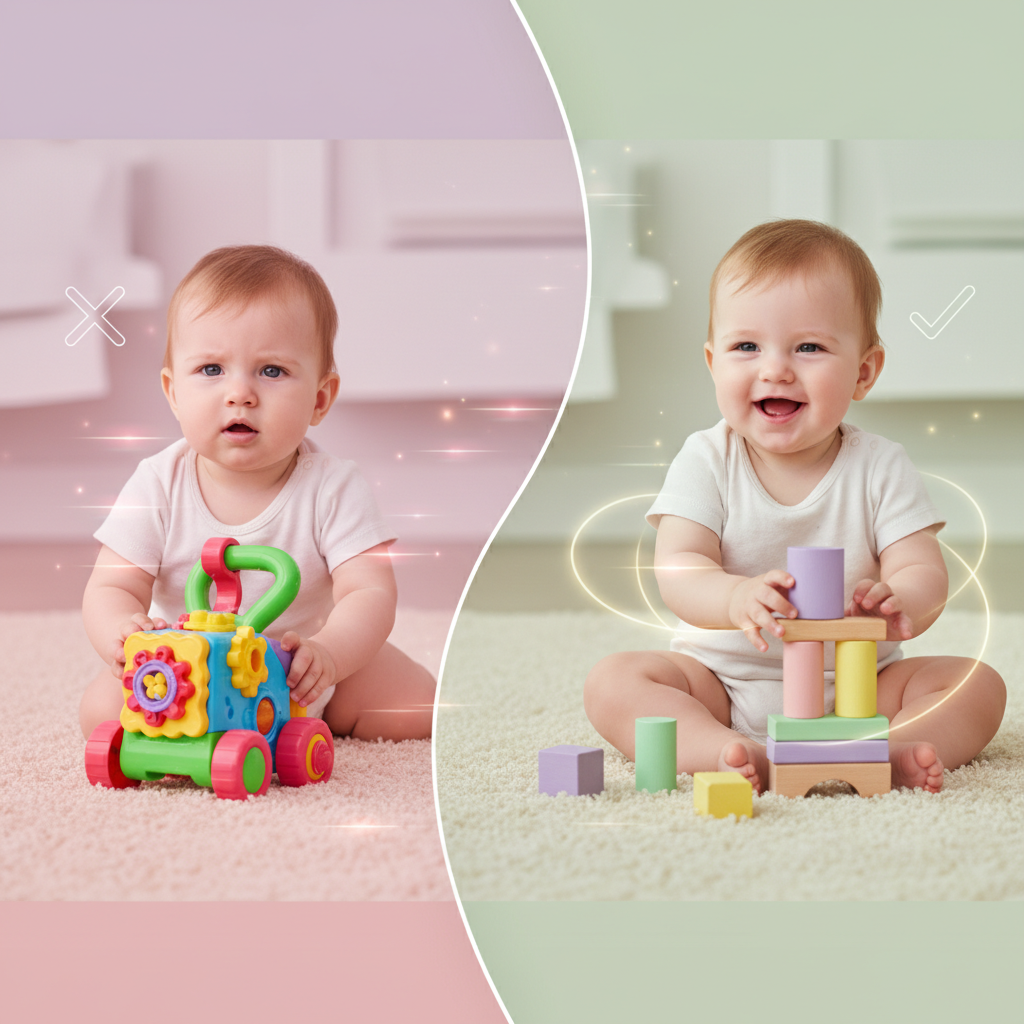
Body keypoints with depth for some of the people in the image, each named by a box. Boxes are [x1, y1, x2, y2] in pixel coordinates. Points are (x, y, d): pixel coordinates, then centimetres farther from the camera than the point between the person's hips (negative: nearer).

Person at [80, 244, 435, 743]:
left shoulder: (333, 489, -19)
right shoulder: (158, 487, -16)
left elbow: (370, 594, -26)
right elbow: (110, 588, -16)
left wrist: (328, 652, -49)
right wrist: (121, 634, -42)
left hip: (302, 683, 0)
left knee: (419, 710, -14)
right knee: (102, 710, -21)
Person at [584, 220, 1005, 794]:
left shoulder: (879, 468, -4)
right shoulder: (706, 463, -5)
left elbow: (925, 573, -12)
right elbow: (677, 571, -17)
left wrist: (899, 604, -39)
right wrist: (735, 597, -42)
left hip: (855, 684, 1)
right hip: (723, 678, 0)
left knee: (979, 685, -18)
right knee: (613, 683, -23)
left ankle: (889, 750, -42)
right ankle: (733, 756, -42)